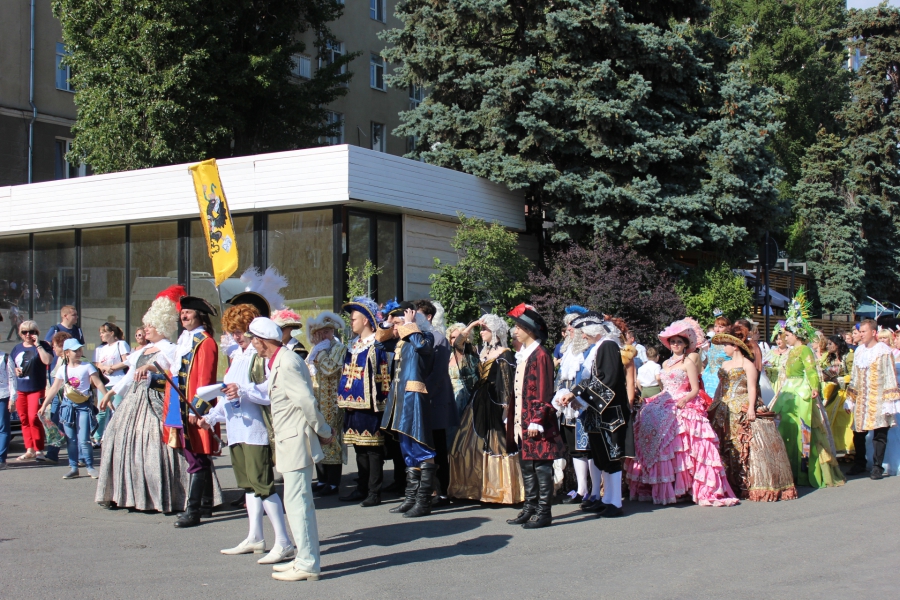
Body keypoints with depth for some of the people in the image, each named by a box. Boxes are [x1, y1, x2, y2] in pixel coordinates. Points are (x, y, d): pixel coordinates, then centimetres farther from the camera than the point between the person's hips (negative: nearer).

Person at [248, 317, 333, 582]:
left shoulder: (286, 364, -19)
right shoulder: (276, 362, 12)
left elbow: (307, 401, -20)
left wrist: (324, 432, -13)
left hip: (295, 441, -11)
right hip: (290, 441, 11)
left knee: (296, 502, -6)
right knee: (300, 501, 16)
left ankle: (307, 564, 0)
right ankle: (307, 558, 26)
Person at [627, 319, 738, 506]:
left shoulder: (688, 363, 2)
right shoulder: (666, 364, 20)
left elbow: (695, 390, -4)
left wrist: (684, 400, -21)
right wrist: (648, 399, 11)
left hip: (683, 409, -6)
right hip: (664, 407, 6)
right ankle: (659, 489, -5)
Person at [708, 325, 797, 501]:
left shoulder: (747, 364, -2)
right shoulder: (725, 365, 17)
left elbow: (752, 388, -9)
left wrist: (751, 408, -19)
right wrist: (714, 406, 12)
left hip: (744, 411, -7)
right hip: (726, 412, 7)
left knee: (748, 447, -10)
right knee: (726, 448, 2)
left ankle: (756, 486, -8)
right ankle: (731, 485, 5)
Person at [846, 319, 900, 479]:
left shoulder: (884, 351, -7)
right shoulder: (859, 351, 10)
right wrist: (850, 400, 16)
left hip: (877, 400, -5)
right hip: (861, 400, 5)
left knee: (879, 435, 0)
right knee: (858, 434, 6)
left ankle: (877, 467, 9)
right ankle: (859, 464, 20)